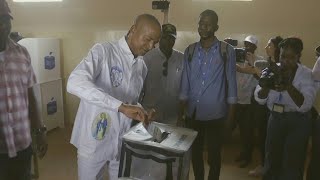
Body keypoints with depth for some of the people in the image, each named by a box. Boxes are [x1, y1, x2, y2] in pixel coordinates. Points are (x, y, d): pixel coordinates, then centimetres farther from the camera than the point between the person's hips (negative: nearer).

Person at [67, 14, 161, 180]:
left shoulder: (142, 67, 5)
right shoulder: (103, 51, -14)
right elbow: (75, 83, -30)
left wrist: (143, 113, -6)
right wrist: (121, 106, -36)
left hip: (123, 143, 5)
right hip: (94, 142, -5)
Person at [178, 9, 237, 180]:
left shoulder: (227, 51, -4)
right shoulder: (190, 51, 4)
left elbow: (231, 83, -3)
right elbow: (185, 83, 5)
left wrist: (230, 116, -4)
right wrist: (180, 112, 3)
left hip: (216, 115, -3)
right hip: (192, 113, 3)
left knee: (214, 155, 11)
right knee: (195, 152, 17)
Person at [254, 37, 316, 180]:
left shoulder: (306, 74, -8)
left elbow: (305, 105, -20)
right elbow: (259, 99, -5)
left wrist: (288, 86, -34)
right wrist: (267, 85, -26)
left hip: (297, 122, -3)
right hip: (275, 119, 3)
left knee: (292, 165, 4)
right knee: (271, 160, 15)